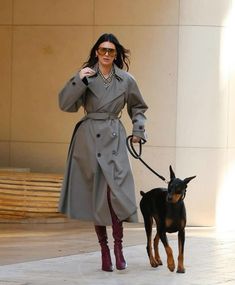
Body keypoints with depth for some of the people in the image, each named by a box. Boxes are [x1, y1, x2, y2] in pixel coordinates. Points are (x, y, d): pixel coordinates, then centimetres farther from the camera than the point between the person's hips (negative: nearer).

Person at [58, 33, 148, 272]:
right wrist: (79, 81, -15)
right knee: (96, 195, 3)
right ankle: (104, 250, 11)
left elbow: (138, 107, 21)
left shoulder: (126, 80, 6)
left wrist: (138, 130, 11)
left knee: (114, 190, -18)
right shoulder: (86, 75, 3)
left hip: (114, 139, 0)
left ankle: (118, 246, -8)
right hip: (89, 140, 0)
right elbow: (65, 104, -5)